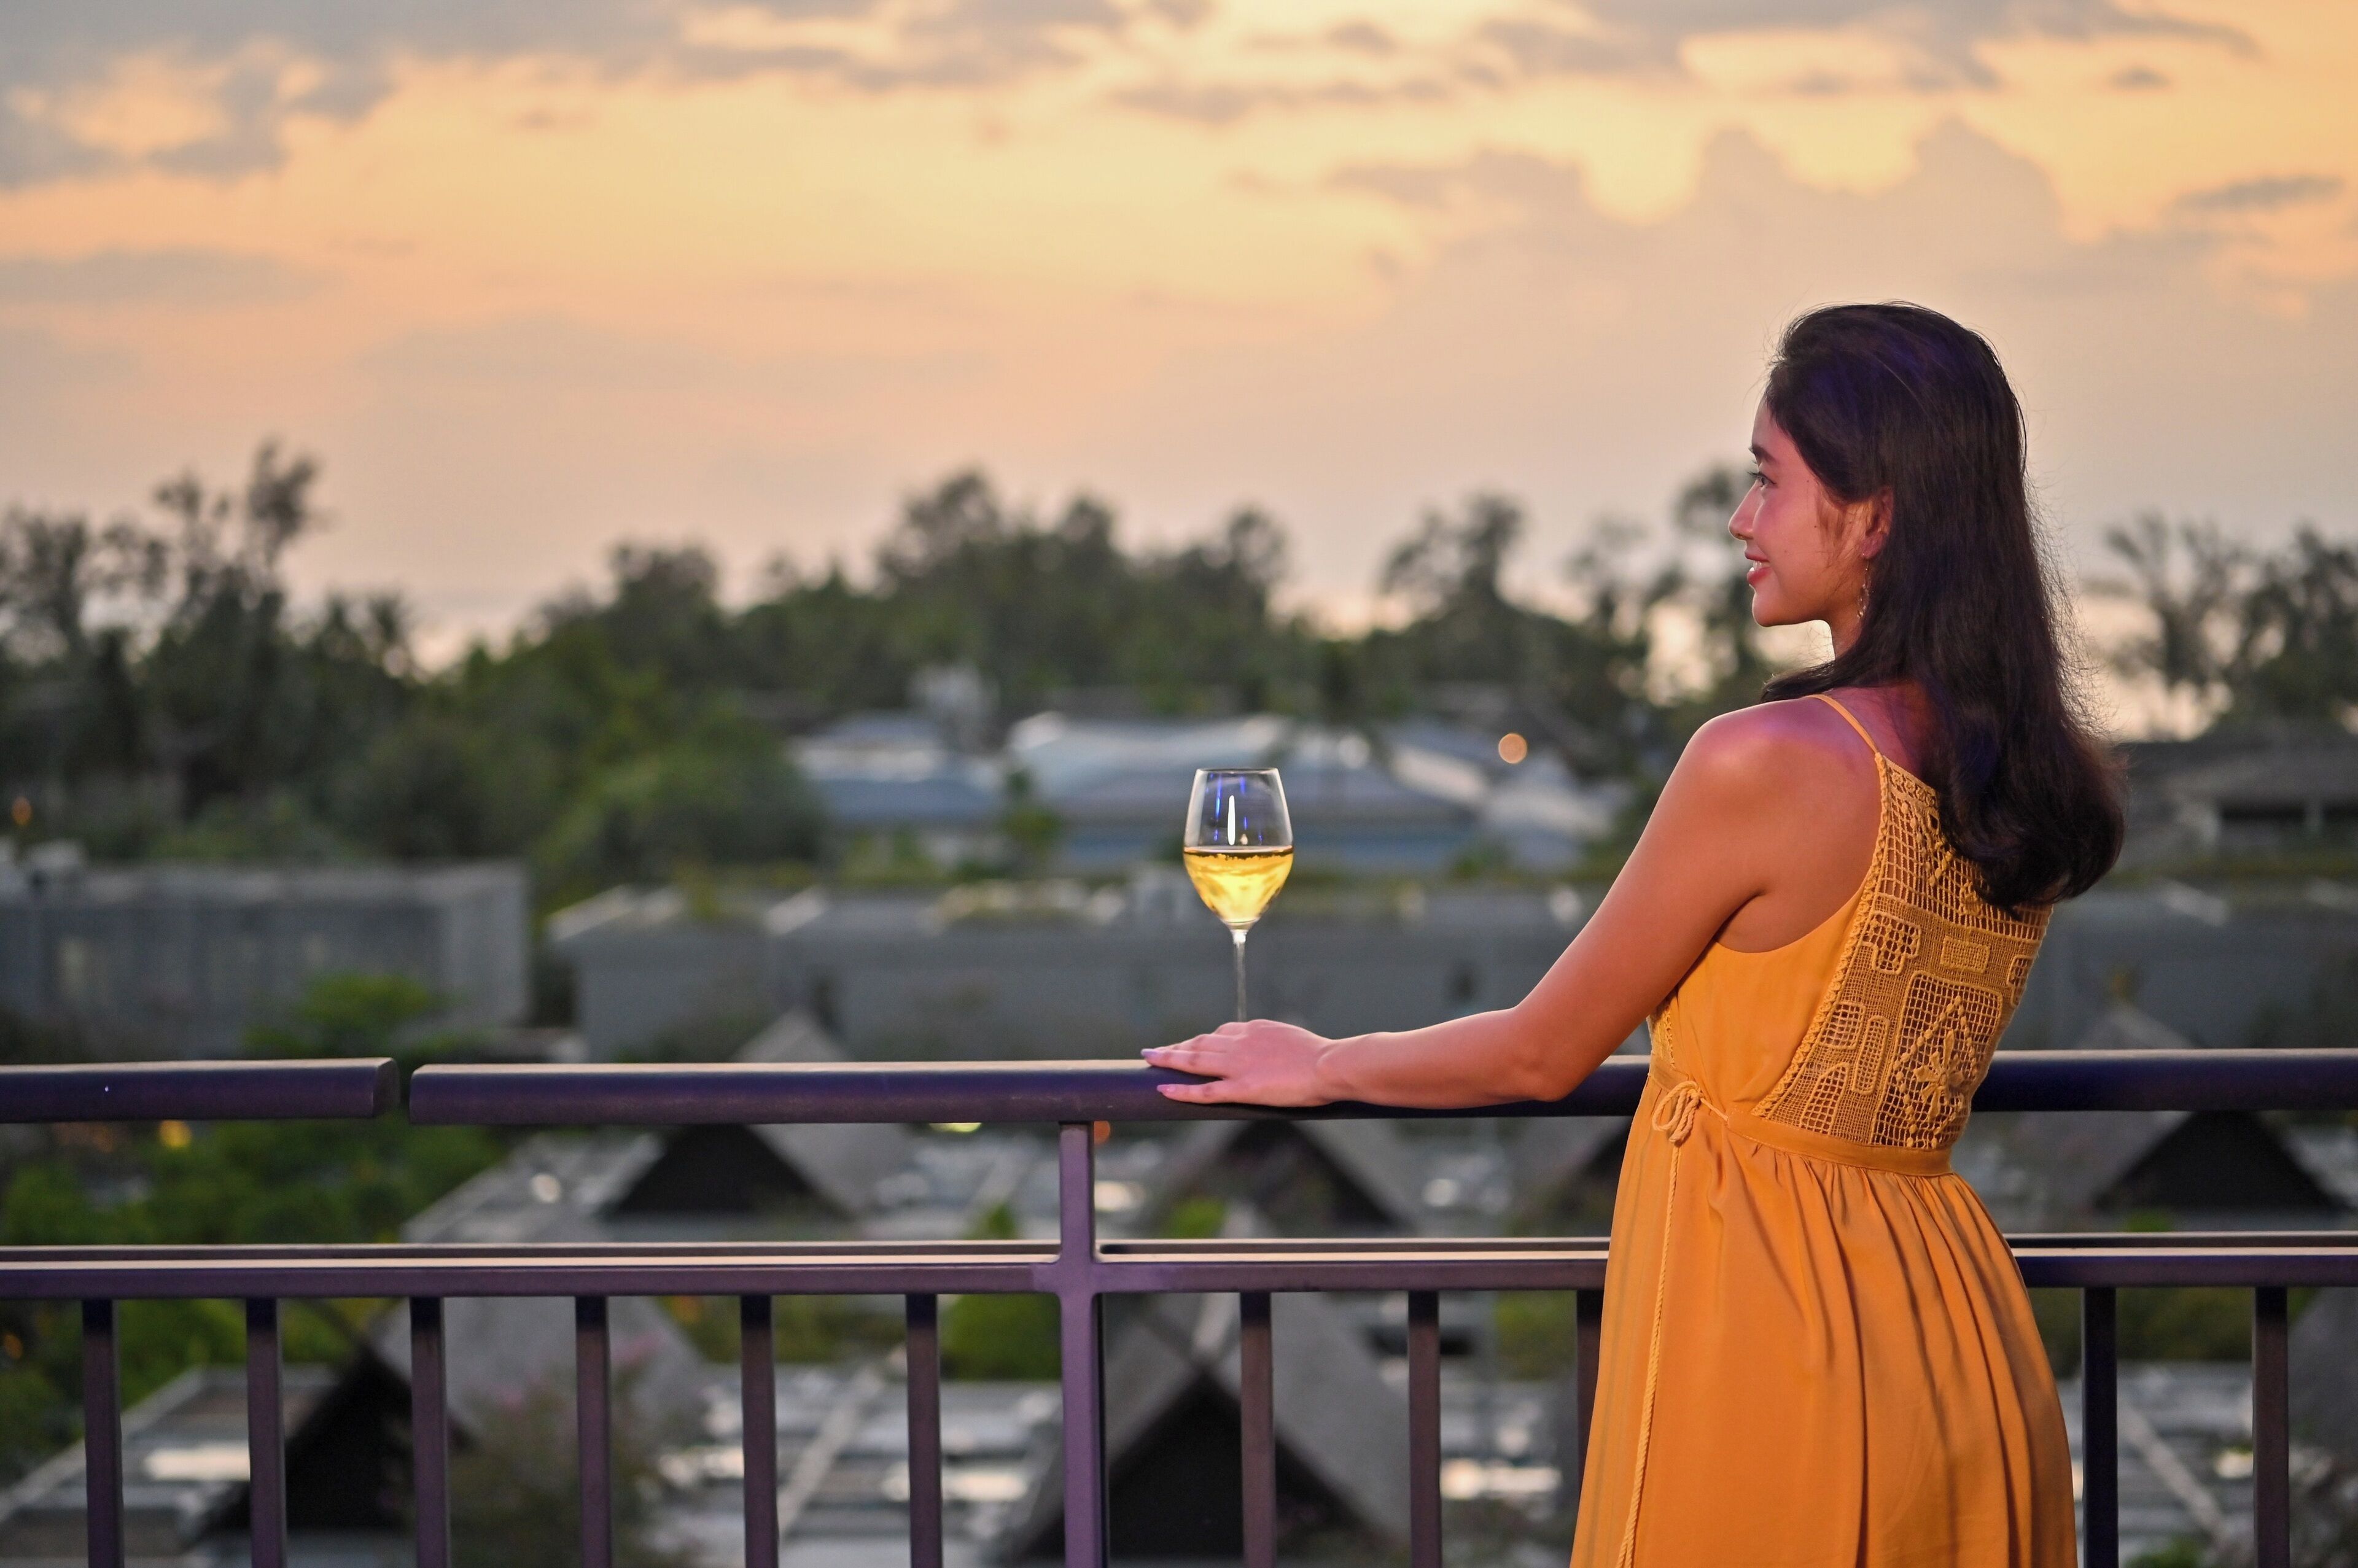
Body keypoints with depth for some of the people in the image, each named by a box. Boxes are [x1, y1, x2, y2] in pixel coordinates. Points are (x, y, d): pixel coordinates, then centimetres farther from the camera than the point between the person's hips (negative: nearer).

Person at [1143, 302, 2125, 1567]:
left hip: (1769, 1337, -7)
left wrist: (1322, 1066, 10)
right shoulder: (2035, 780, 2)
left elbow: (1545, 1054, -7)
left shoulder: (1765, 761, -20)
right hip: (1960, 1354, 7)